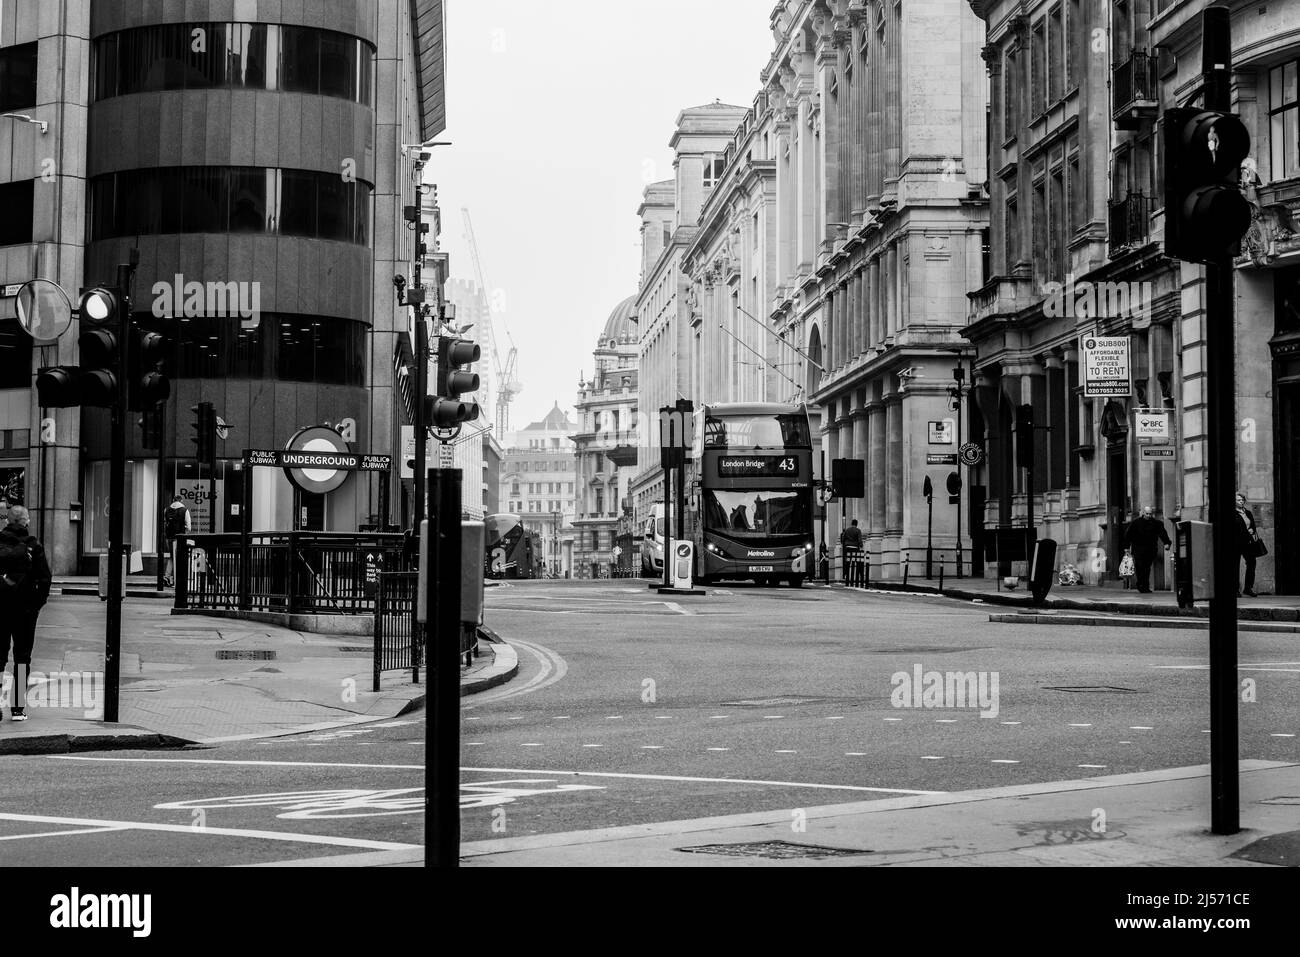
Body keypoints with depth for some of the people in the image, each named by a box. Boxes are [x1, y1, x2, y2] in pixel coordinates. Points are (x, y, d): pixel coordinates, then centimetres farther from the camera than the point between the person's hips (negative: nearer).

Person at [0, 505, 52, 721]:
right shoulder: (33, 546, -6)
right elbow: (45, 577, -8)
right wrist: (39, 601, 4)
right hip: (25, 607, -1)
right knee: (22, 655, 7)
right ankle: (18, 707, 6)